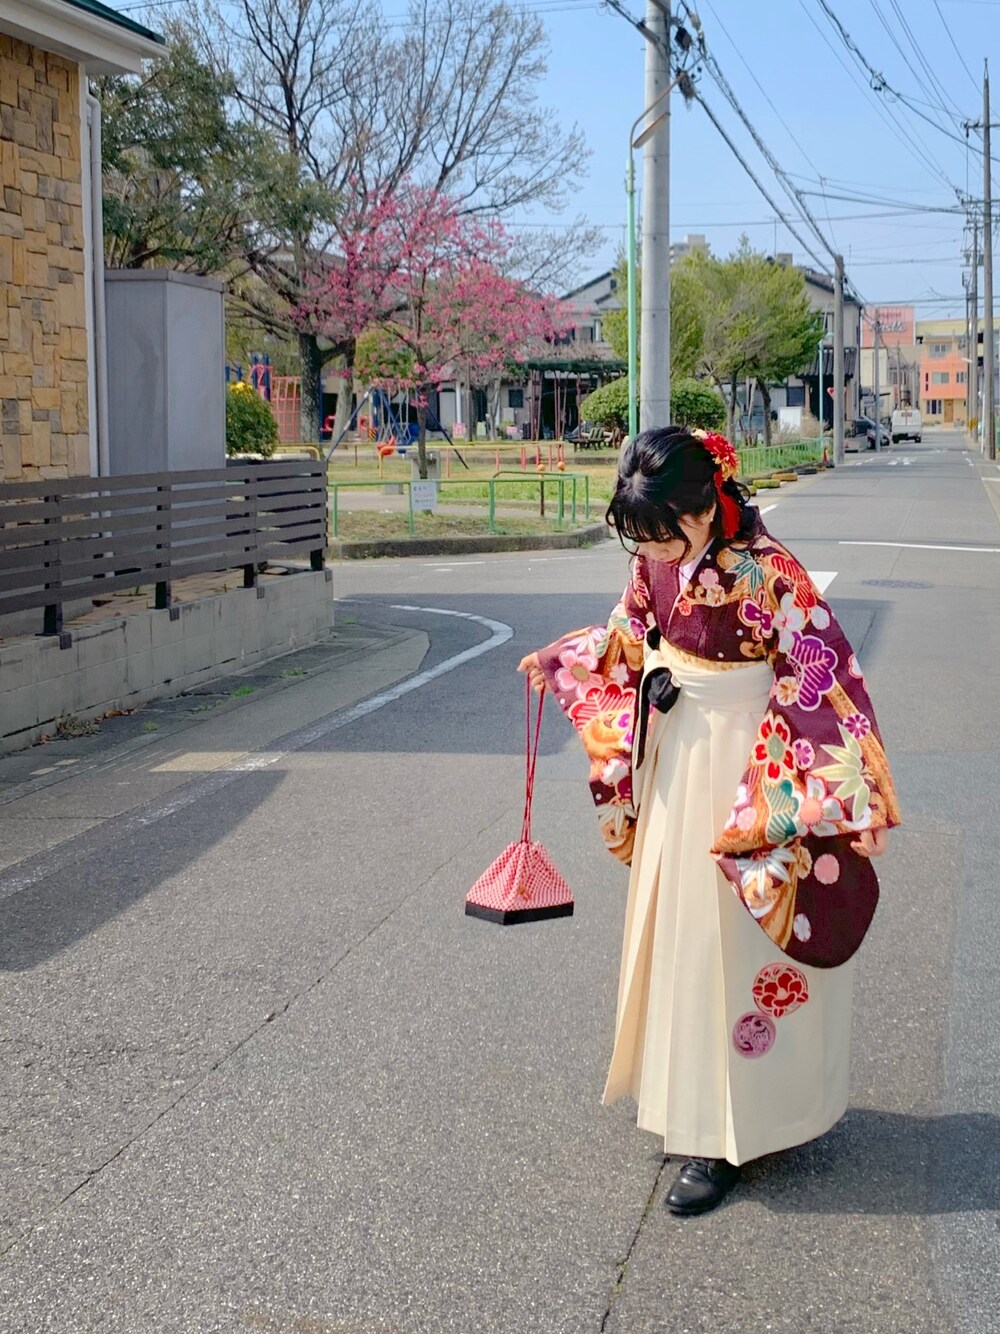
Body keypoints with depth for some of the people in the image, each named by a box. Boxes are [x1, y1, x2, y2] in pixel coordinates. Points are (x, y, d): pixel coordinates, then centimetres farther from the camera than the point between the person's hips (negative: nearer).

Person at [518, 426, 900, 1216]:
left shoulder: (765, 575, -25)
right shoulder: (655, 560, -3)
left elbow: (825, 681, -23)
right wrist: (561, 661, 8)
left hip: (739, 762, -7)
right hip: (672, 755, 7)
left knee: (723, 941, 0)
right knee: (670, 927, 17)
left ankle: (723, 1137, 13)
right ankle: (681, 1097, 35)